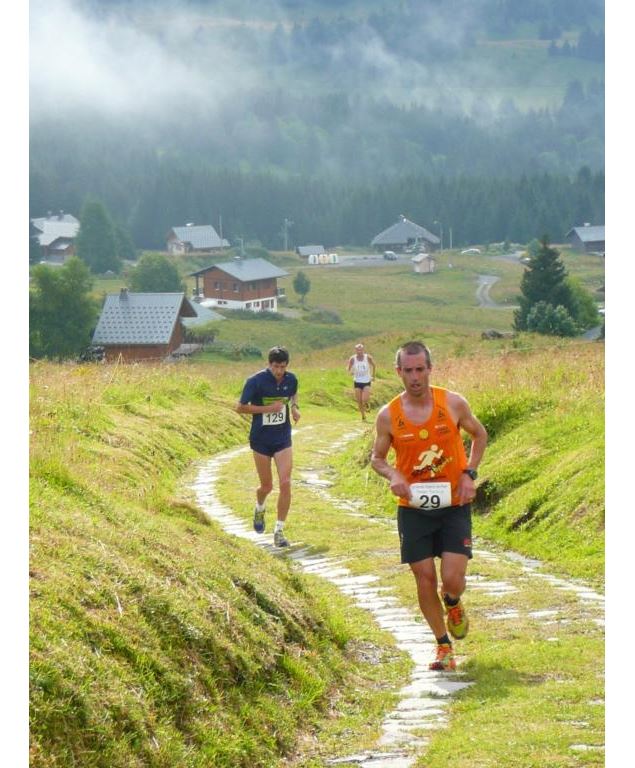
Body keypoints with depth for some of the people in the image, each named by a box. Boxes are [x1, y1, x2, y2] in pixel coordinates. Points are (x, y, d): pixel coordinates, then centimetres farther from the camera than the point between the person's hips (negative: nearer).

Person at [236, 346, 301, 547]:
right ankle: (259, 509, 45)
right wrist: (268, 408, -19)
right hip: (261, 440, -2)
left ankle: (279, 531, -2)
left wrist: (294, 407, 0)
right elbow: (240, 407, -10)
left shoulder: (291, 379, -3)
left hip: (283, 439, 2)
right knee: (267, 486, 8)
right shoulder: (256, 381, -16)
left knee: (285, 483, -11)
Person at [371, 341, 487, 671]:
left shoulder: (453, 403, -5)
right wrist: (393, 475, -13)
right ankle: (443, 646, 20)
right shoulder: (388, 415, -5)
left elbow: (479, 435, 11)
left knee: (452, 579, -11)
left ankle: (453, 604, 27)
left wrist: (469, 474, -2)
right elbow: (377, 458, 9)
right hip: (413, 508, 1)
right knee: (425, 579, 2)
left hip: (454, 505, -1)